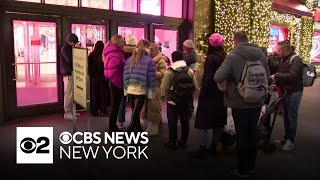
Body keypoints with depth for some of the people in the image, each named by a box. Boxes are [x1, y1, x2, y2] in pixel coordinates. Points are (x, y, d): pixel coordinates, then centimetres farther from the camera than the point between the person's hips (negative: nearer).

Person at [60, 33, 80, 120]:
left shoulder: (70, 48, 18)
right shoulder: (64, 48, -8)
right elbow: (69, 60, -20)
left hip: (71, 73, 9)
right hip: (68, 74, -9)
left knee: (72, 94, 11)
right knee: (68, 94, -7)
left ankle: (71, 111, 18)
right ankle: (67, 113, -2)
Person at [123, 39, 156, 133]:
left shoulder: (129, 60, 7)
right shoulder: (149, 61, -6)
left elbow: (125, 76, 7)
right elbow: (151, 78, -6)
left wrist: (126, 89, 14)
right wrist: (151, 93, 0)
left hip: (130, 90, 5)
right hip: (141, 90, -5)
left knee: (135, 112, 17)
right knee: (136, 113, -1)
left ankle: (139, 130, 31)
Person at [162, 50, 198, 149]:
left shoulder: (169, 72, -11)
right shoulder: (190, 71, -1)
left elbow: (164, 88, -13)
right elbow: (195, 87, 0)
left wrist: (167, 97, 2)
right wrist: (189, 95, 12)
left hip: (173, 101, -3)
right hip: (187, 101, 4)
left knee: (172, 121, 6)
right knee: (185, 121, 14)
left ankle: (172, 142, 12)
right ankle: (183, 142, 23)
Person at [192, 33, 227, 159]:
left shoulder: (211, 58, -15)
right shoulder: (226, 58, 4)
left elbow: (207, 78, -19)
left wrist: (203, 92, -11)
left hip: (210, 94, -7)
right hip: (221, 94, 7)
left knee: (204, 122, 1)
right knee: (218, 121, 14)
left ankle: (202, 149, 4)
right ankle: (214, 147, 26)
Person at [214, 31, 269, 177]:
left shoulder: (233, 57, -17)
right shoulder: (260, 54, 0)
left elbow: (219, 76, -29)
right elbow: (267, 76, 9)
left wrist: (221, 83, -9)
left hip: (240, 103, -5)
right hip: (257, 102, 5)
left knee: (242, 135, 8)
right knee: (252, 133, 18)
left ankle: (243, 169, 20)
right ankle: (251, 166, 33)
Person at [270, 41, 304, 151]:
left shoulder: (295, 59, -15)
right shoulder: (283, 60, 10)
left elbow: (292, 75, -29)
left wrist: (276, 75, -25)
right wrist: (276, 83, 3)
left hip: (294, 92, -8)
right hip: (285, 91, 8)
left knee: (292, 117, -1)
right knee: (286, 116, 15)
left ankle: (291, 141, 9)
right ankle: (286, 138, 27)